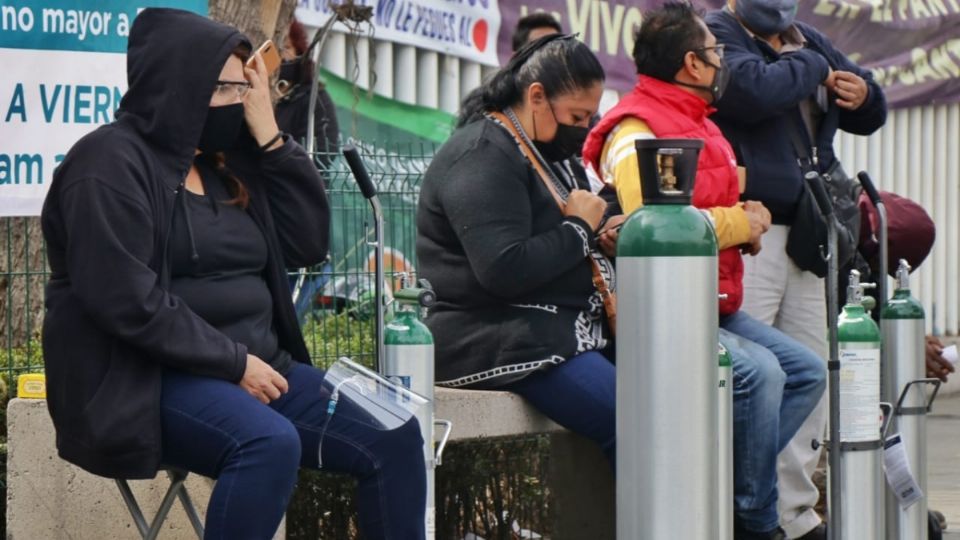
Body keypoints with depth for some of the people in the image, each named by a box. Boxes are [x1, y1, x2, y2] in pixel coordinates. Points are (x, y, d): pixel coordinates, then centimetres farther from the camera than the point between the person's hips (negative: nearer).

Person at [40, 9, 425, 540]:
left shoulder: (228, 162, 15)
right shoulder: (111, 163, -9)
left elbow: (308, 242, 11)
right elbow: (128, 302, -19)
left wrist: (271, 136, 3)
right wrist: (233, 363, -17)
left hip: (255, 366, 8)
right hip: (151, 378, -8)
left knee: (394, 437, -9)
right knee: (270, 443, -36)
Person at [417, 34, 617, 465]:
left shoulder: (547, 152, 20)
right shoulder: (482, 157, -12)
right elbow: (504, 271, -24)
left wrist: (603, 234, 8)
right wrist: (579, 228, -11)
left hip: (559, 331, 10)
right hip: (493, 344, -10)